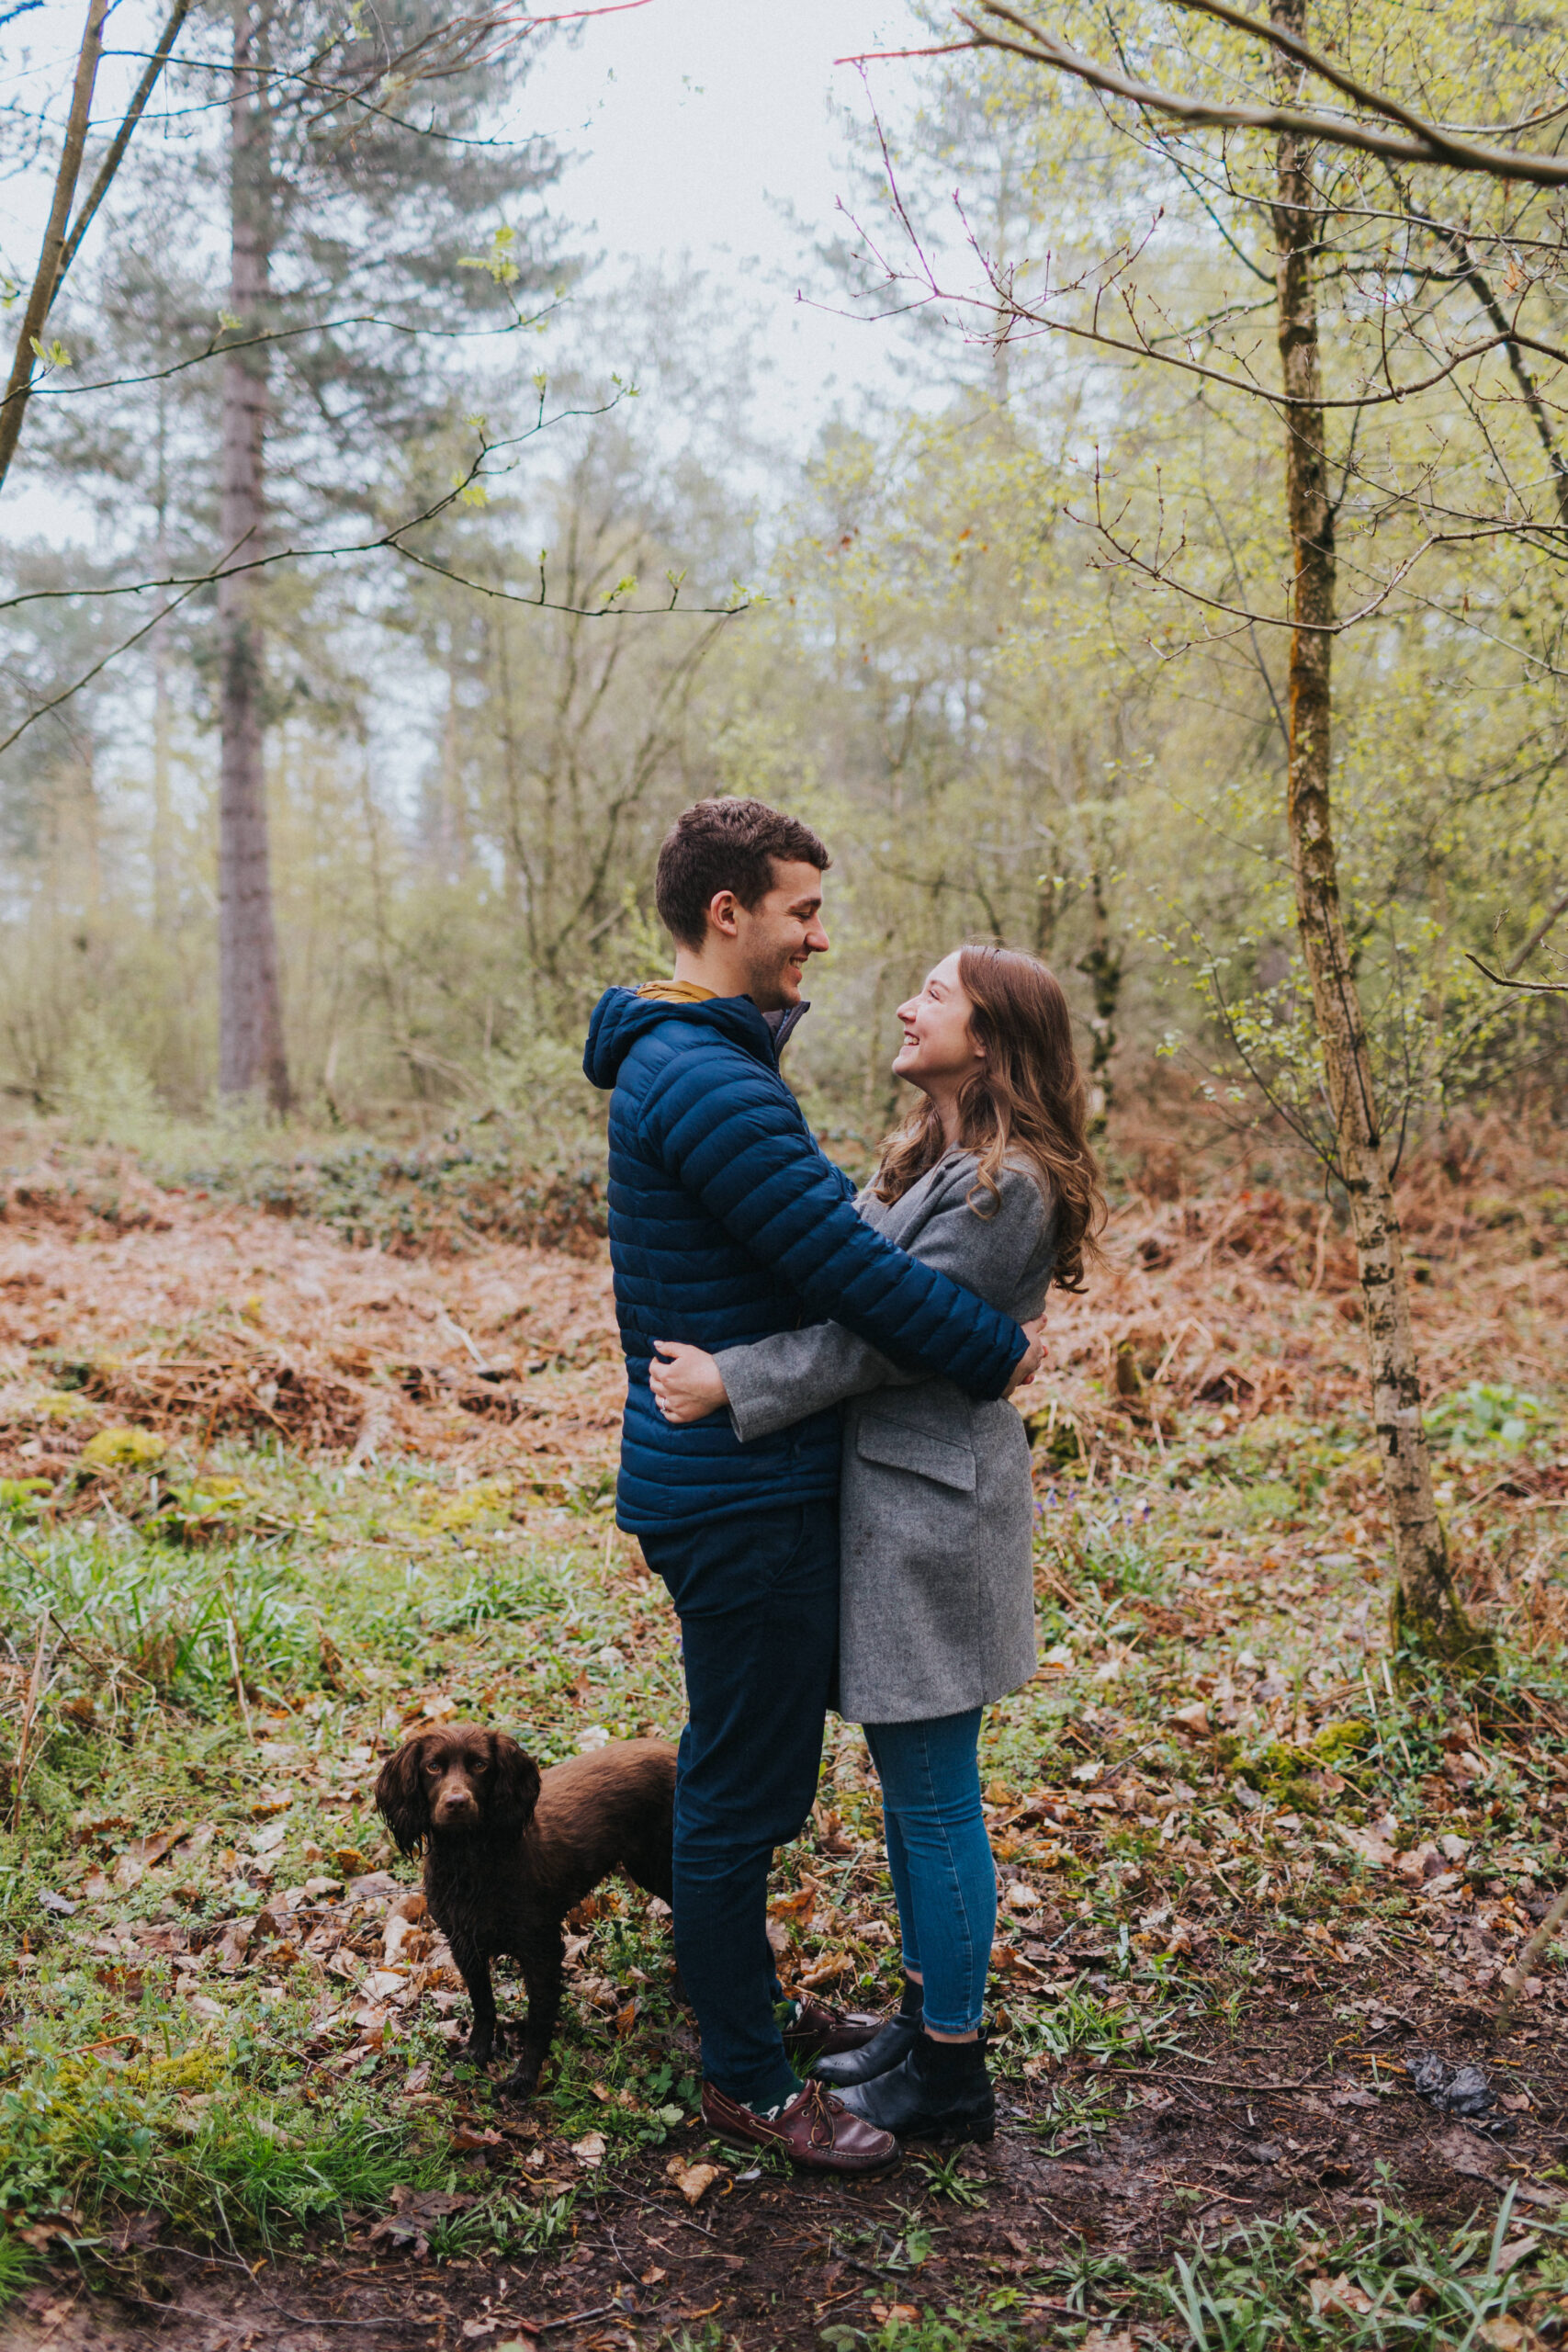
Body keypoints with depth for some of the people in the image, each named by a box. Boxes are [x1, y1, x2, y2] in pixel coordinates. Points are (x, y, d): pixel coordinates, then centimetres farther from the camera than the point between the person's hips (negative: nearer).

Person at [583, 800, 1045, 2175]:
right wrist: (998, 1354, -10)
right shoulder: (710, 1080, -22)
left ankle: (750, 2011, 38)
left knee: (746, 1774, 22)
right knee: (746, 1788, 3)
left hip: (734, 1481, 11)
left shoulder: (682, 1061, 13)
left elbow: (826, 1230, 19)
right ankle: (747, 2082, 18)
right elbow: (854, 1270, -23)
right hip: (743, 1499, -11)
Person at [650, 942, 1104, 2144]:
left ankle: (951, 2076, 15)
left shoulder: (1007, 1185, -18)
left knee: (933, 1797, 1)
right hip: (882, 1488, 10)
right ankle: (926, 2014, 33)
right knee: (909, 1784, 18)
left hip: (930, 1503, -10)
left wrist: (731, 1384, -21)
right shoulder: (928, 1156, 13)